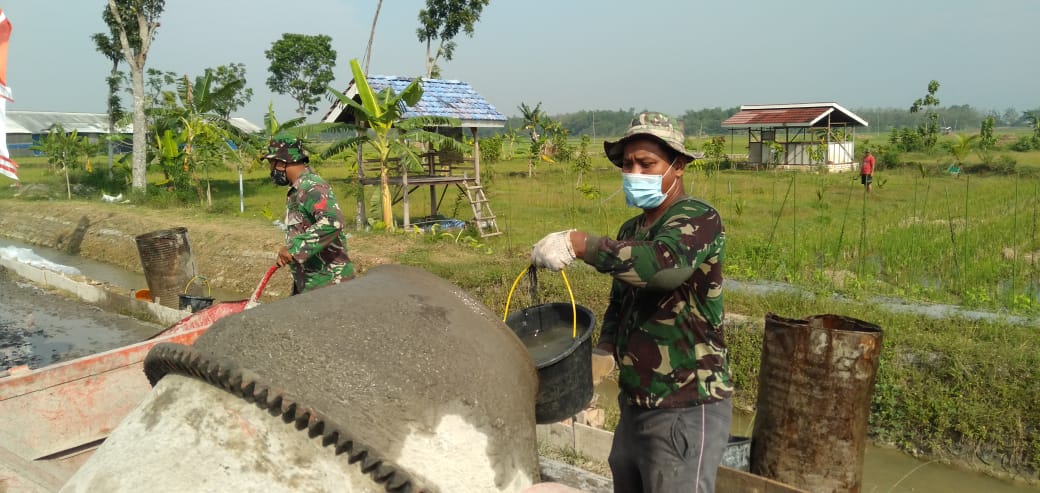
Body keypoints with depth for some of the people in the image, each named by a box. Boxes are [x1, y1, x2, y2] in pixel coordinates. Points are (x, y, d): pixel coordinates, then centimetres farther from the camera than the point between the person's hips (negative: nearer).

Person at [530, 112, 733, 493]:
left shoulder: (700, 220, -13)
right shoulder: (631, 231, 11)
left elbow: (664, 264, -35)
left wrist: (580, 244, -38)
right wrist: (602, 351, 6)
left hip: (686, 409, -8)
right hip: (635, 404, 8)